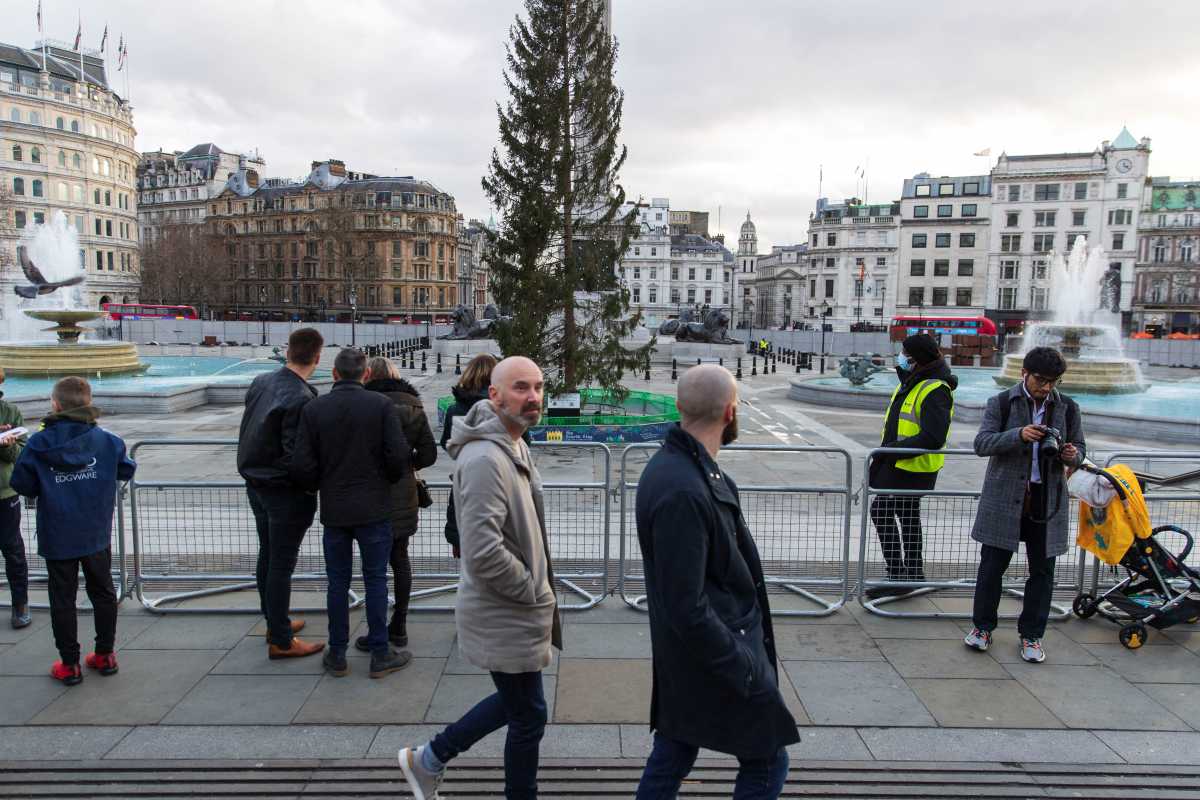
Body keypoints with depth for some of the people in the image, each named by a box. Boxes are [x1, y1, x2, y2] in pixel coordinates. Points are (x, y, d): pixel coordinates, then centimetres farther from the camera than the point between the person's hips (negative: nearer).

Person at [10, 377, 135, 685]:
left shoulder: (39, 444, -11)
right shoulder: (106, 440, -8)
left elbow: (22, 485, -4)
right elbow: (127, 470, 5)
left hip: (57, 537, -1)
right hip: (97, 534, 2)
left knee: (62, 599, 10)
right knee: (103, 592, 16)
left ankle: (70, 664, 17)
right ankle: (105, 655, 24)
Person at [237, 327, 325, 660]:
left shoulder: (260, 383, 1)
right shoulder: (301, 398, -24)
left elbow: (248, 432, 10)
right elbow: (297, 455, -23)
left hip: (255, 483, 8)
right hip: (285, 491, -8)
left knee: (267, 555, 20)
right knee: (282, 563, 2)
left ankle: (275, 622, 36)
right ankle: (281, 641, 12)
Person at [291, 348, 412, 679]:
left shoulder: (313, 409, -3)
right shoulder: (382, 405, -9)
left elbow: (302, 466, -5)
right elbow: (398, 455, -13)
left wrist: (322, 486, 14)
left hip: (333, 511, 2)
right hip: (374, 508, -2)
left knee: (337, 582, 12)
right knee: (376, 580, 7)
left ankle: (337, 656, 21)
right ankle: (380, 654, 14)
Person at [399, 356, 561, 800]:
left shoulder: (515, 447, 8)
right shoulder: (485, 459, -25)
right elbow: (484, 554, -31)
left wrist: (541, 589, 12)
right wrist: (535, 591, -17)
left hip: (516, 610, 10)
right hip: (506, 617, -10)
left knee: (515, 702, 23)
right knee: (529, 716, 8)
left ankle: (429, 760, 37)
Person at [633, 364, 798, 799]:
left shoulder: (672, 464, 2)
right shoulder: (683, 492, -30)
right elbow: (687, 608, -27)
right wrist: (745, 669, -19)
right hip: (715, 653, -9)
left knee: (674, 751, 20)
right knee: (766, 763, 10)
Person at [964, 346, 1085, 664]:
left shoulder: (1067, 408, 7)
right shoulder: (1002, 403, -1)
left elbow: (1079, 448, 15)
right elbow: (981, 443, -9)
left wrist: (1072, 455, -10)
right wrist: (1018, 435, -25)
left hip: (1047, 499, 2)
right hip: (1004, 497, -2)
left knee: (1042, 569, 7)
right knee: (992, 563, 3)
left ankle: (1032, 635, 21)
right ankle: (982, 627, 19)